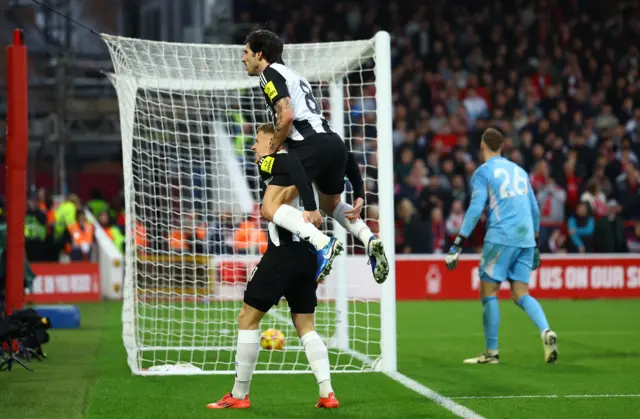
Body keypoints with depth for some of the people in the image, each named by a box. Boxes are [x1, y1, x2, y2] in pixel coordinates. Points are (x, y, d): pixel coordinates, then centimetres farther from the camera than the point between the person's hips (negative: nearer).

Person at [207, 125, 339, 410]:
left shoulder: (274, 161, -5)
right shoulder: (284, 167, 20)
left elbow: (297, 170, -25)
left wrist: (310, 208, -35)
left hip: (284, 251, -9)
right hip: (306, 253, 9)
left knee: (248, 318, 1)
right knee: (305, 325, 14)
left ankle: (239, 395, 4)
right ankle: (327, 394, 2)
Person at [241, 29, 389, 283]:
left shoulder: (270, 73, 2)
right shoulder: (293, 75, 30)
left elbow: (287, 115, -13)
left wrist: (271, 151, 0)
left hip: (311, 146, -9)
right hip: (335, 143, 9)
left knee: (269, 208, -11)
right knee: (331, 205, 32)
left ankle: (323, 244, -30)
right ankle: (369, 240, 7)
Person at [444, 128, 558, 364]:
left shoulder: (483, 172, 0)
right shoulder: (519, 171, 19)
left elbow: (476, 208, -10)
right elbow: (535, 209, 20)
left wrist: (458, 245, -11)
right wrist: (535, 243, 29)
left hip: (501, 236, -6)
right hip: (526, 238, 6)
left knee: (488, 291, 2)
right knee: (521, 294, 7)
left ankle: (492, 352, 1)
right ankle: (546, 331, -18)